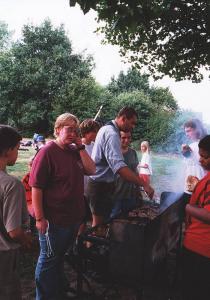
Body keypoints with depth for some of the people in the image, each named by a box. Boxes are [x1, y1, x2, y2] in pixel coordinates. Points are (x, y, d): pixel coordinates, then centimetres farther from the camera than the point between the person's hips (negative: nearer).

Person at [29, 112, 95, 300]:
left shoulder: (75, 151, 5)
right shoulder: (47, 152, -17)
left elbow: (91, 170, -3)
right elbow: (36, 187, -19)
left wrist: (81, 147, -10)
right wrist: (39, 218, -20)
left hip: (74, 217, 8)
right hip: (54, 220, -7)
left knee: (60, 257, 25)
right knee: (49, 260, 12)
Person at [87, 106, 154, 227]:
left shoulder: (106, 129, 11)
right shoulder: (112, 134, -23)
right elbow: (119, 166, -37)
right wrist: (145, 184, -37)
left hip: (100, 183, 10)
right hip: (101, 186, -10)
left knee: (100, 223, 21)